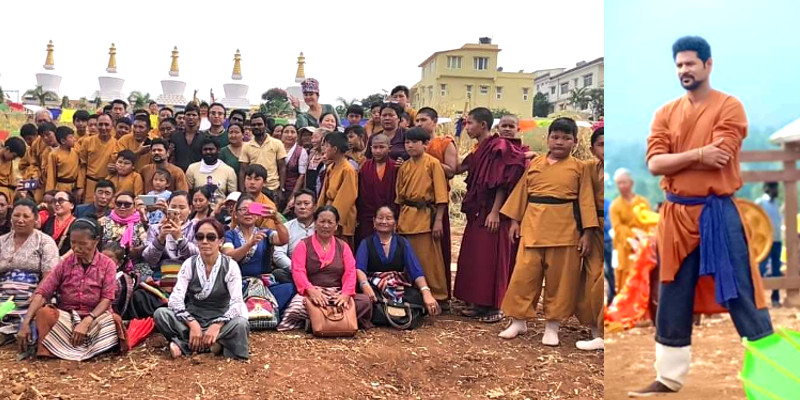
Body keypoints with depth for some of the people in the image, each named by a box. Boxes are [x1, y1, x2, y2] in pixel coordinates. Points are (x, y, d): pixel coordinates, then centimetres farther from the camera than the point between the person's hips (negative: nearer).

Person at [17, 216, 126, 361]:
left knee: (111, 320, -35)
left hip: (95, 316, -2)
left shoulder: (107, 264, -1)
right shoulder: (65, 264, 5)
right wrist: (25, 322, -19)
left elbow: (107, 298, -9)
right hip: (65, 316, 2)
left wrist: (86, 322, -25)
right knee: (44, 313, -29)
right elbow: (42, 292, -4)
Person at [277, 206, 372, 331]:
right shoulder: (303, 245, 9)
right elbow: (298, 272, -6)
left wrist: (346, 294, -18)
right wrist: (311, 290, -25)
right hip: (311, 293, -1)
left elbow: (350, 272, 2)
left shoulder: (343, 246, 15)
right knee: (297, 307, -34)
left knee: (365, 301, -26)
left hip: (338, 294, 2)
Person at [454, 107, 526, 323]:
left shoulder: (499, 147, -12)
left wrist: (495, 212, -20)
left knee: (491, 258, -4)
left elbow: (502, 183, -17)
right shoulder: (479, 150, 15)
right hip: (477, 213, 9)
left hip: (491, 214, -9)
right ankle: (478, 303, 19)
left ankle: (494, 307, 4)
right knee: (474, 257, 11)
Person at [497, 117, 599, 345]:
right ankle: (518, 321, 16)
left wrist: (586, 232, -6)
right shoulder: (534, 163, 8)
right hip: (533, 225, 2)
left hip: (564, 229, -1)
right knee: (524, 274, 2)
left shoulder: (578, 167, 2)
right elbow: (522, 192, 12)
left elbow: (585, 199, 0)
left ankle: (552, 326, 19)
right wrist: (515, 220, 7)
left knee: (559, 279, 5)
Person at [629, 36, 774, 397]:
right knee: (672, 304, 11)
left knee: (741, 296, 0)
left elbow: (718, 158, -17)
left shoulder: (729, 107, -3)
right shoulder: (665, 113, 9)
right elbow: (654, 164, -4)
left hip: (719, 213, -4)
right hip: (676, 215, 4)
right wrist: (698, 155, -14)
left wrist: (675, 159, -7)